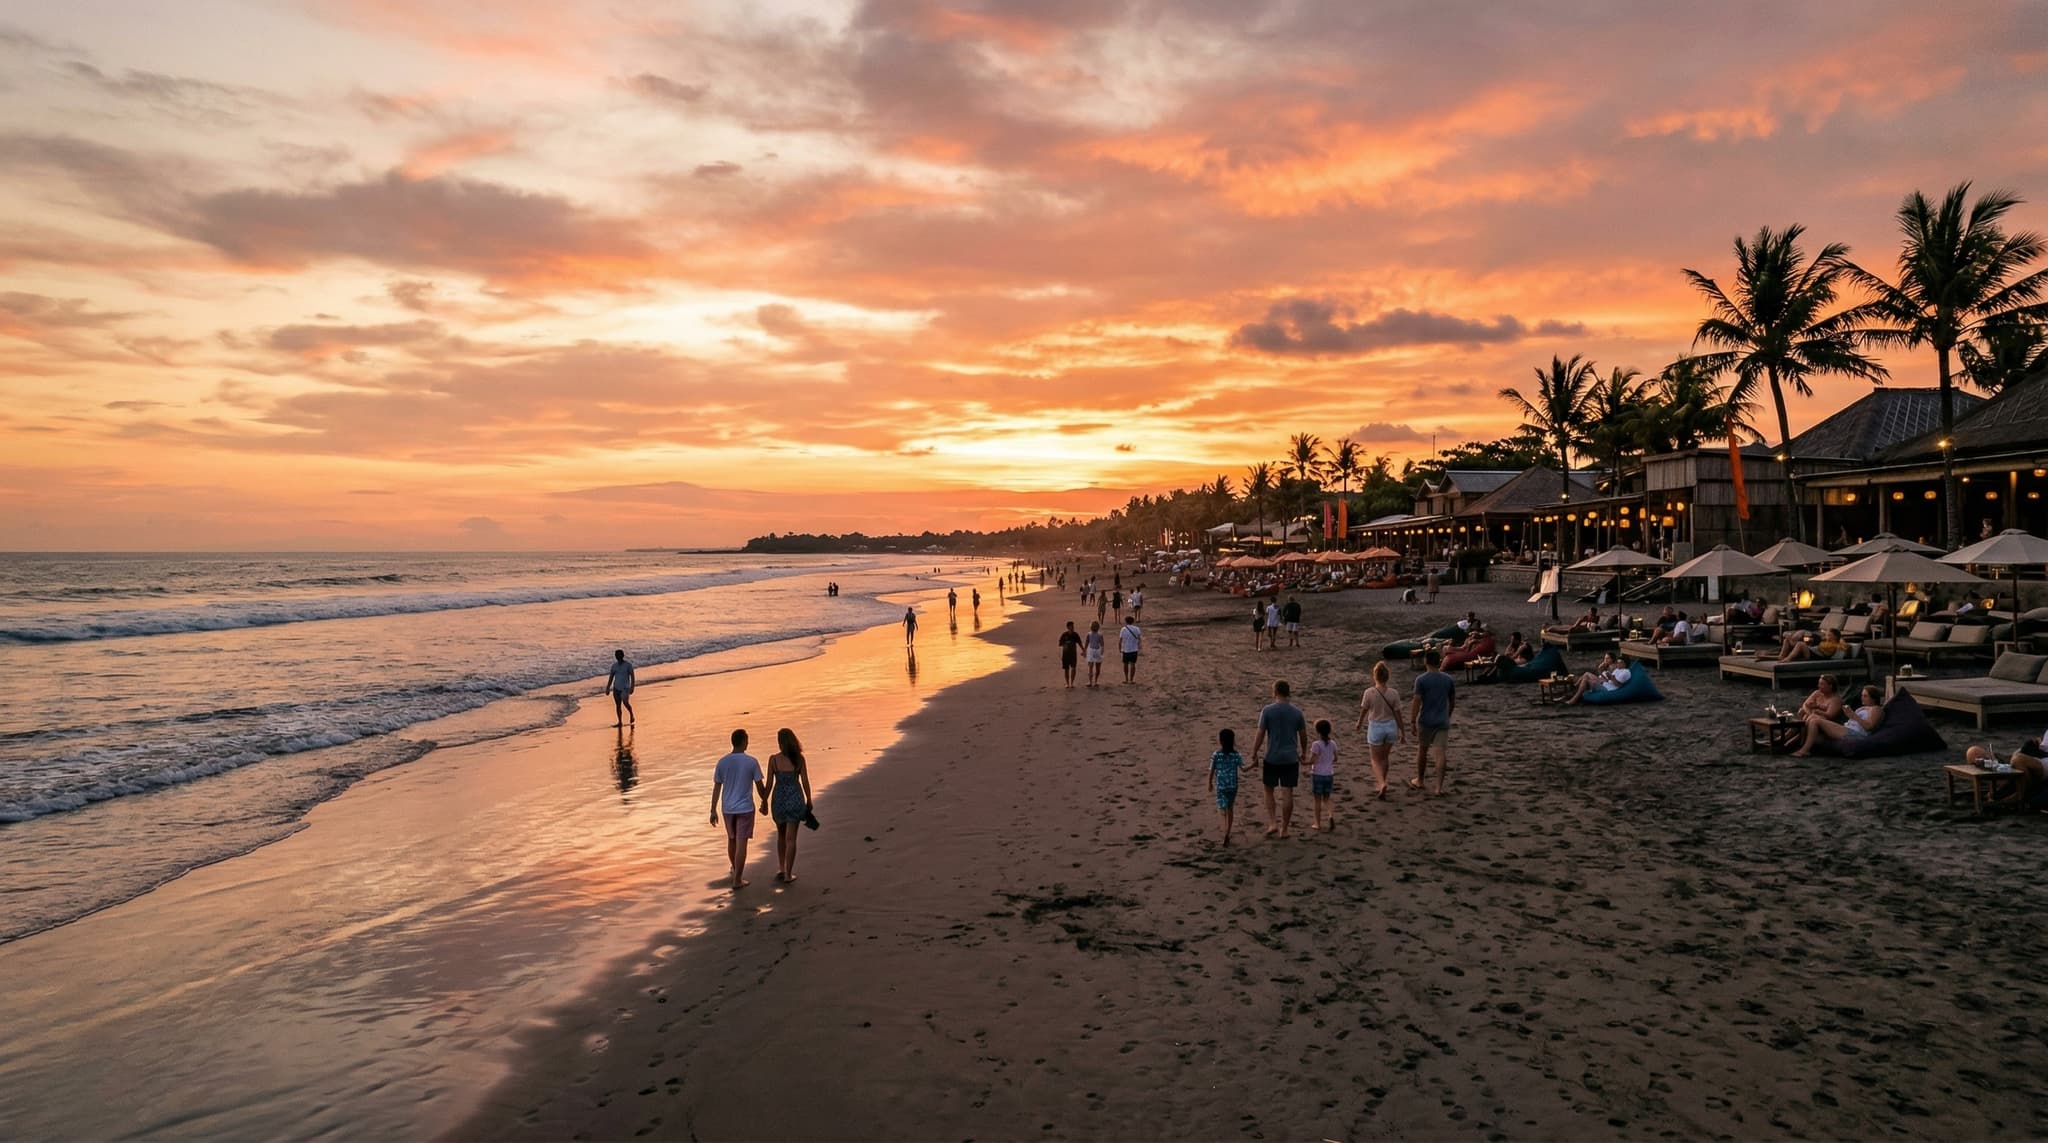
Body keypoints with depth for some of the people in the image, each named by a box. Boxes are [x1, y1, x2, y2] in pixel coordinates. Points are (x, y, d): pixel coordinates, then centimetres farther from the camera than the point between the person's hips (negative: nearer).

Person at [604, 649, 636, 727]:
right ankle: (620, 722, 12)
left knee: (625, 702, -20)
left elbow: (632, 676, -8)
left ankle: (631, 714, 7)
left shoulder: (628, 665, -6)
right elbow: (611, 677, 11)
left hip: (625, 688, -5)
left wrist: (632, 687, -18)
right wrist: (608, 688, 8)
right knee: (618, 705, 5)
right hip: (616, 688, 5)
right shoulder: (614, 665, 6)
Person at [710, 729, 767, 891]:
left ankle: (735, 870, 40)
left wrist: (713, 811, 5)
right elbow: (760, 785, -5)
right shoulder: (751, 762, -11)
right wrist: (764, 802, 12)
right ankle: (737, 879, 0)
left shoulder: (722, 762, -3)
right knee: (741, 843, 0)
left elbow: (716, 788, 0)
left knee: (731, 839, 21)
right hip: (745, 808, -4)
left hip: (728, 808, 4)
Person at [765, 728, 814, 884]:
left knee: (781, 835, 22)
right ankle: (788, 875, 6)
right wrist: (809, 801, 8)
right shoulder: (799, 759, -9)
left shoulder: (773, 759, -10)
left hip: (779, 799, 1)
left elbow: (769, 783, -6)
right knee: (791, 838, 4)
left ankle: (781, 869, 24)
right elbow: (805, 782, -4)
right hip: (795, 799, -1)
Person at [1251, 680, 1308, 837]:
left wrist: (1254, 754, 2)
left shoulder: (1267, 710, -9)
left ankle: (1272, 823, 5)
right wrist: (1303, 753, 22)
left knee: (1269, 790, 15)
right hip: (1291, 759, 2)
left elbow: (1260, 735, -9)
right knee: (1287, 793, 6)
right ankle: (1284, 829, 11)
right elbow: (1304, 736, 6)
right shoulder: (1297, 712, -1)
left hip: (1271, 758, -2)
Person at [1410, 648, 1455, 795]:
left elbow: (1417, 702, -13)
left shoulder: (1421, 679, -9)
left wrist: (1412, 722, -8)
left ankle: (1419, 780, 30)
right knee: (1441, 753, 0)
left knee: (1422, 750, 15)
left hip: (1426, 721, -2)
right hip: (1443, 722, 2)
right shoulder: (1449, 679, 3)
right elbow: (1452, 702, 12)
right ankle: (1439, 787, -5)